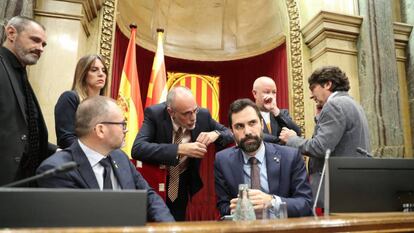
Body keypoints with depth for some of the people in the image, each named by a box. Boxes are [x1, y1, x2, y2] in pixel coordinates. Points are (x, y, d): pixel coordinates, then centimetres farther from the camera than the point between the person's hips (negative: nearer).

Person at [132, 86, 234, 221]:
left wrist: (216, 134, -24)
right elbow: (137, 149, -32)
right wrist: (180, 149, -39)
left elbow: (230, 133, -1)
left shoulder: (203, 115, -12)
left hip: (186, 185, 2)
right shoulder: (154, 114, -19)